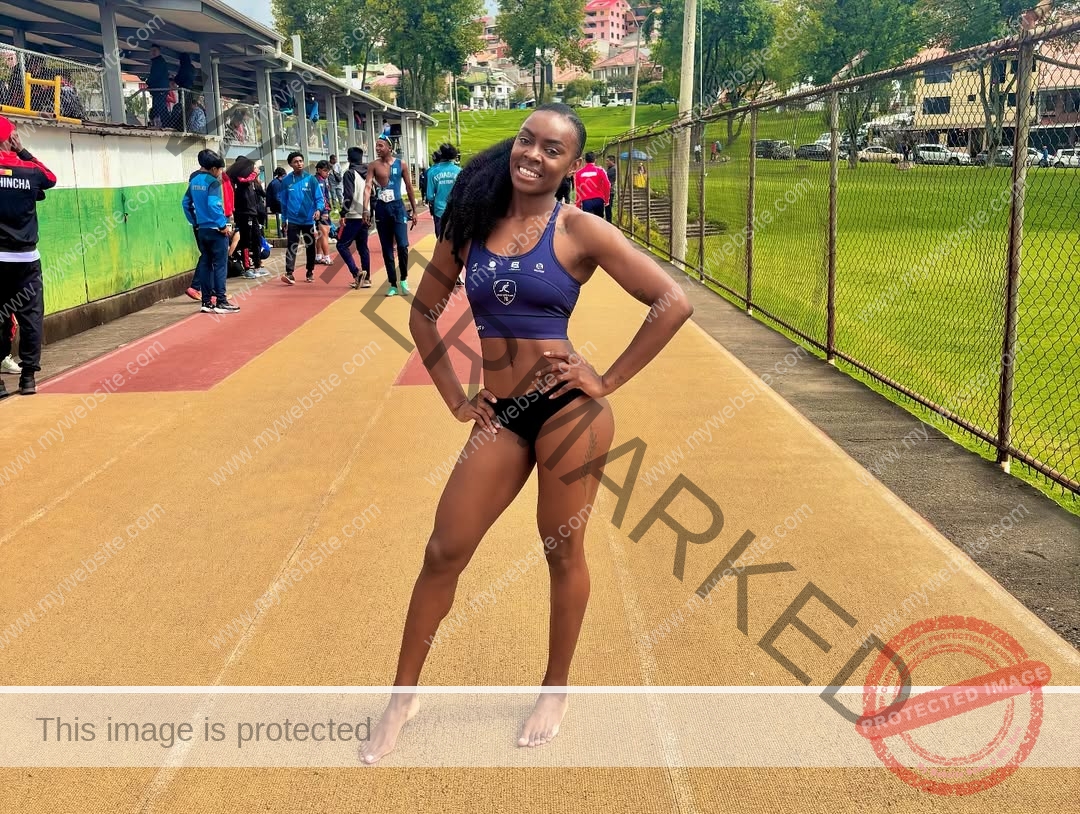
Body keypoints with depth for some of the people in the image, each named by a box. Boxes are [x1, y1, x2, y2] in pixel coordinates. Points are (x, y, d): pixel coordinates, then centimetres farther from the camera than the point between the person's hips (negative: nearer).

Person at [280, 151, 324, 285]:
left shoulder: (311, 179, -2)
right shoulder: (286, 181, 1)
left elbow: (319, 197, -2)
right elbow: (283, 201, 9)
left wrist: (318, 209, -22)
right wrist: (284, 219, 11)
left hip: (309, 219, 1)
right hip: (293, 220, -1)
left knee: (310, 247, 11)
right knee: (292, 247, -10)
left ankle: (310, 272, 24)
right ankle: (289, 273, -17)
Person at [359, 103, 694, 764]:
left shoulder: (579, 231, -6)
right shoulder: (472, 223, 5)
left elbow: (673, 303, -9)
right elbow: (424, 312, 15)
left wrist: (608, 380, -9)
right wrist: (455, 397, 8)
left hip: (567, 409, -3)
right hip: (503, 415, 4)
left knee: (563, 552, 9)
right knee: (444, 553, 5)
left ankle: (557, 690, 31)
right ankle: (404, 695, 23)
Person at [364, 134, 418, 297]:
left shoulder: (400, 165, 2)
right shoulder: (373, 166, 1)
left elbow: (409, 188, 7)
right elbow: (368, 187, -8)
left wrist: (414, 211, 6)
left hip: (397, 207, -1)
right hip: (381, 208, 1)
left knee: (402, 245, -13)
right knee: (386, 249, 5)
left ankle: (404, 279, 7)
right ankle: (393, 284, 12)